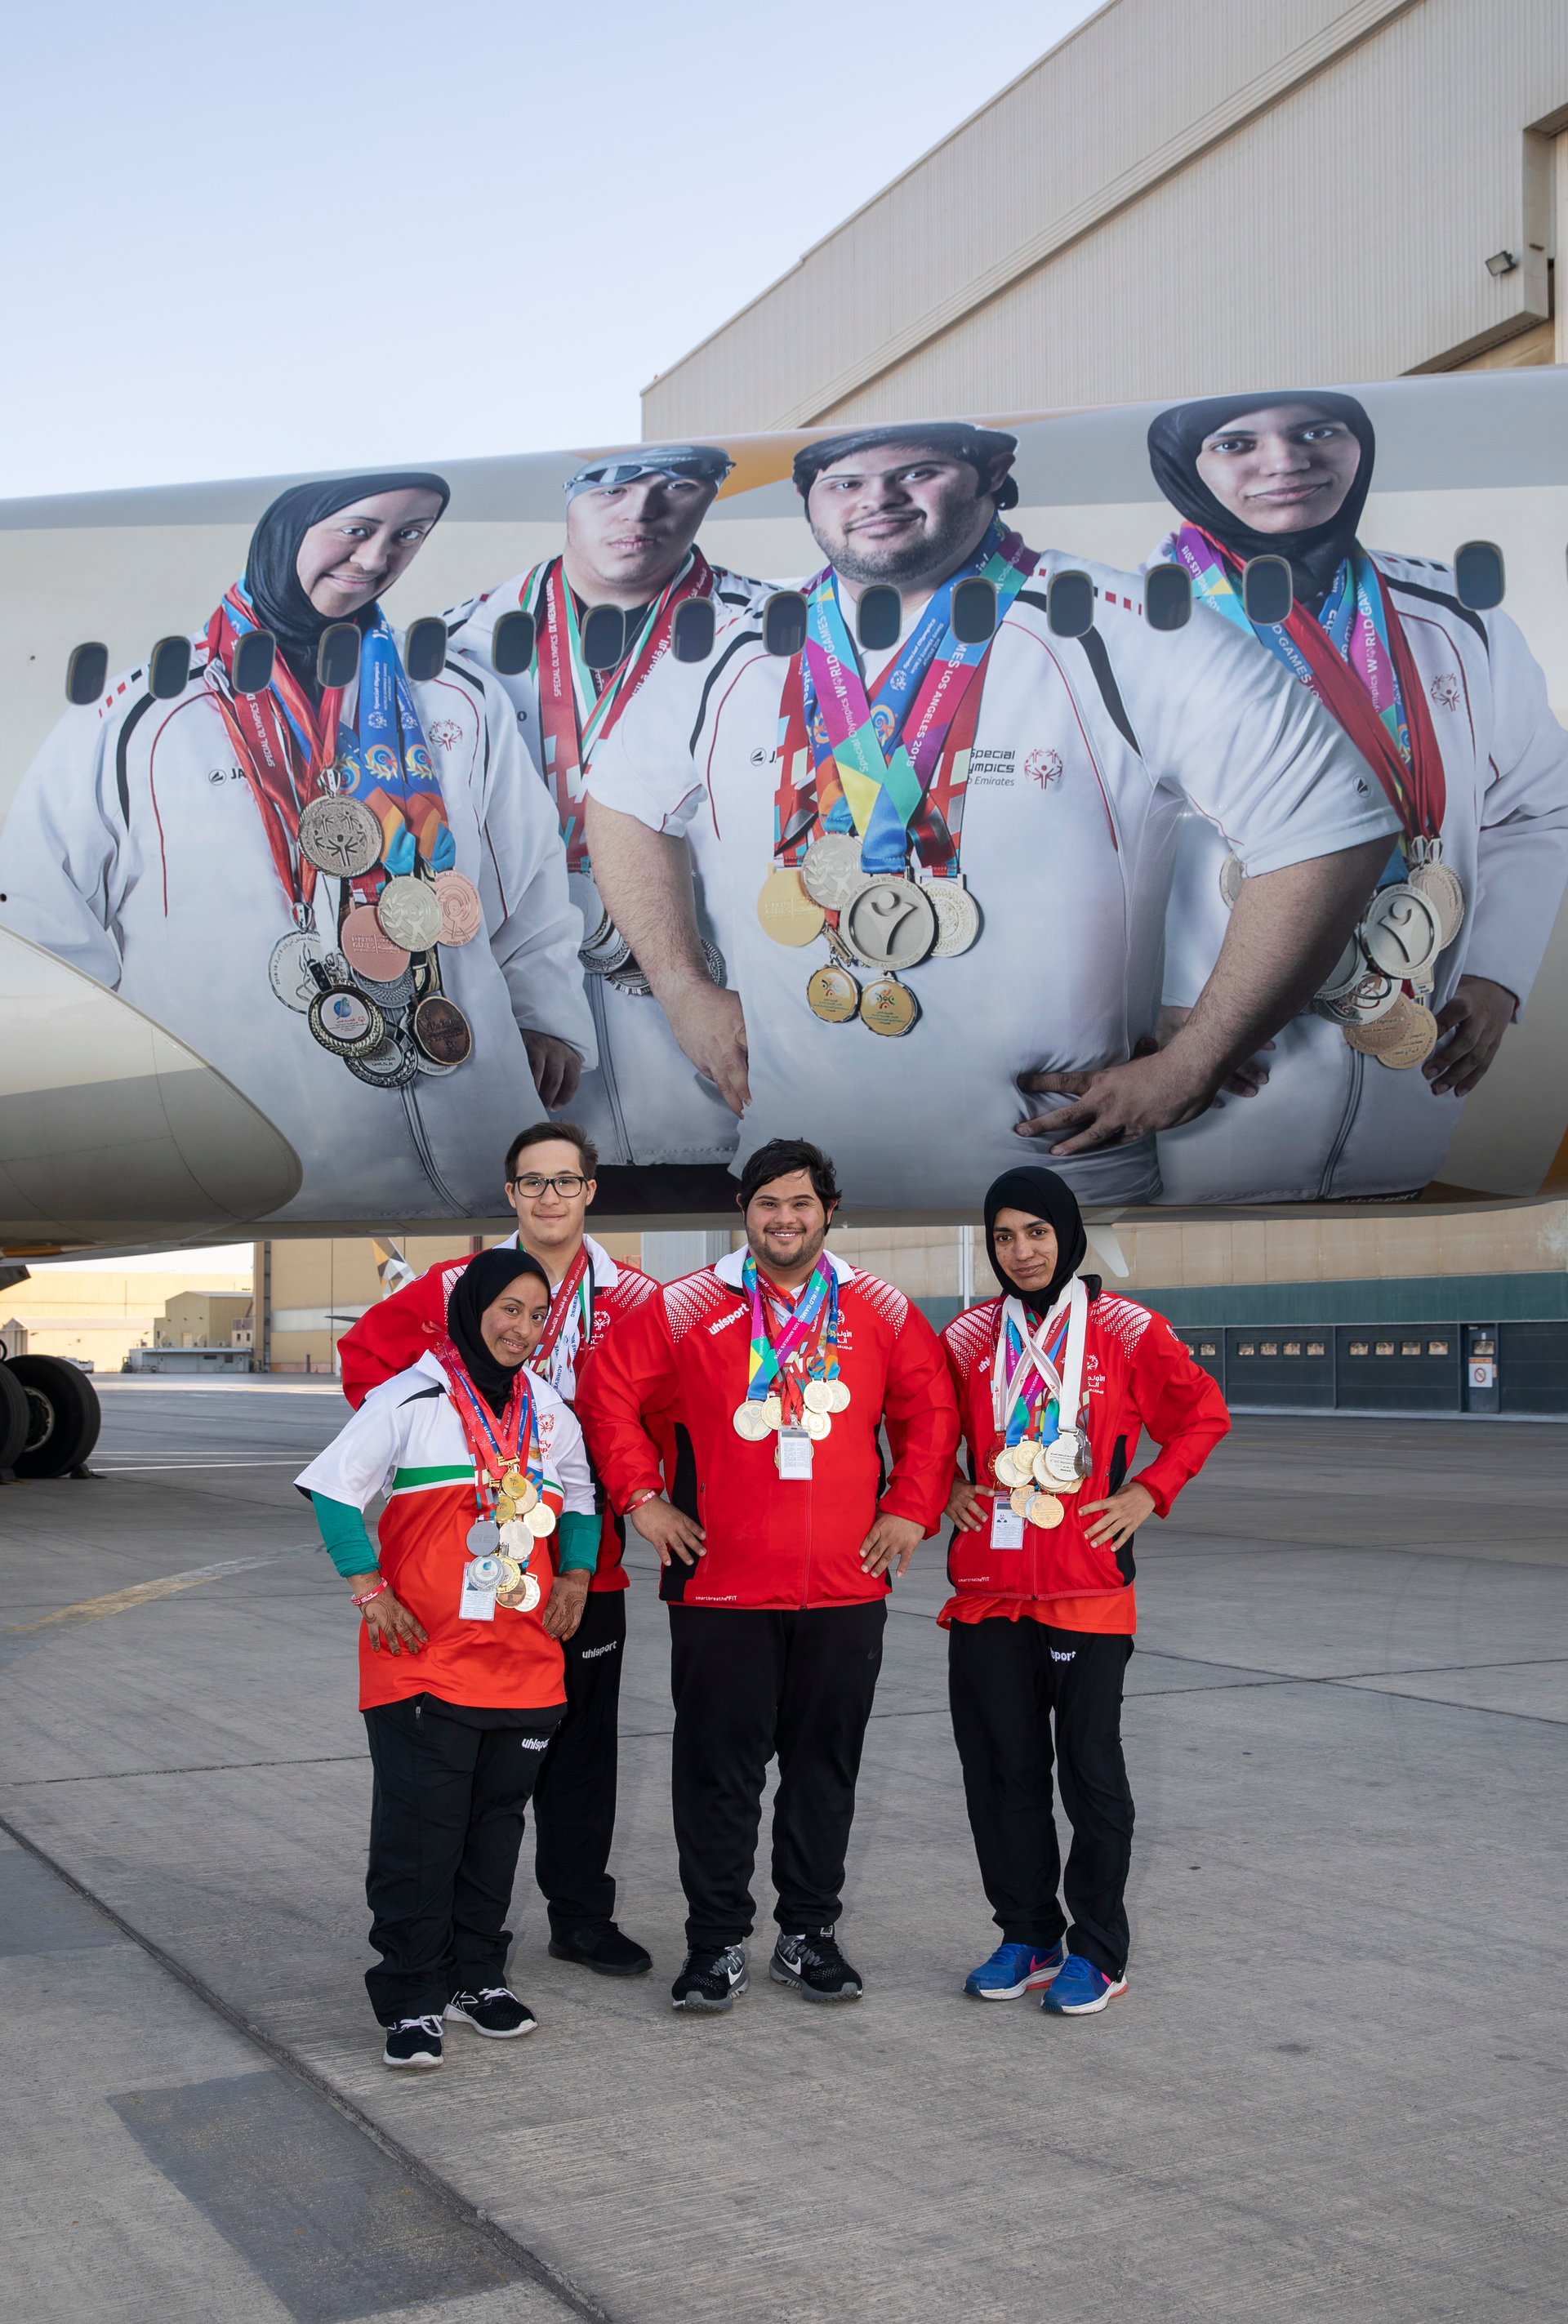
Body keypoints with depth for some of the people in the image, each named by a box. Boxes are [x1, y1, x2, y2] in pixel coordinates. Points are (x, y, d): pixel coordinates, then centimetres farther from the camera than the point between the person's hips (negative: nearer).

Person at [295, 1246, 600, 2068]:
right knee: (418, 1832, -4)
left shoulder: (551, 1413, 12)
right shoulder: (410, 1399, -5)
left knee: (496, 1825, 12)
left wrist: (574, 1578, 10)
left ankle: (477, 1976, 26)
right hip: (423, 1662, -5)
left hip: (524, 1660, 5)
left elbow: (581, 1503, 24)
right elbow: (335, 1488, -6)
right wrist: (371, 1591, -9)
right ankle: (413, 2000, 6)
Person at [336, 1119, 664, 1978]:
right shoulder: (457, 1287, 1)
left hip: (586, 1563, 1)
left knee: (582, 1738, 10)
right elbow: (366, 1350, 8)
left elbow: (665, 1417, 0)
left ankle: (580, 1915, 23)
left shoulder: (634, 1301, 1)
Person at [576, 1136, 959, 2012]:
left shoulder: (881, 1310, 6)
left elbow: (931, 1410, 12)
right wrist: (642, 1497, -1)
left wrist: (912, 1509, 5)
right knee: (719, 1768, 3)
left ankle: (810, 1935, 24)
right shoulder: (689, 1308, 0)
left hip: (846, 1586, 2)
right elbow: (610, 1392, 3)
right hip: (721, 1585, -2)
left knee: (826, 1765, 10)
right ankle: (718, 1945, 16)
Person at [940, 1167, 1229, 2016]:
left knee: (1091, 1771, 2)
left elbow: (1203, 1413, 7)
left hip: (1089, 1588, -3)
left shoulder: (1126, 1330, -2)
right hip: (988, 1588, 3)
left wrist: (1148, 1493, -2)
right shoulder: (969, 1337, 7)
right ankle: (1027, 1938, 23)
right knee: (1002, 1770, 9)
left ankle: (1097, 1952, 15)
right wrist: (947, 1487, 6)